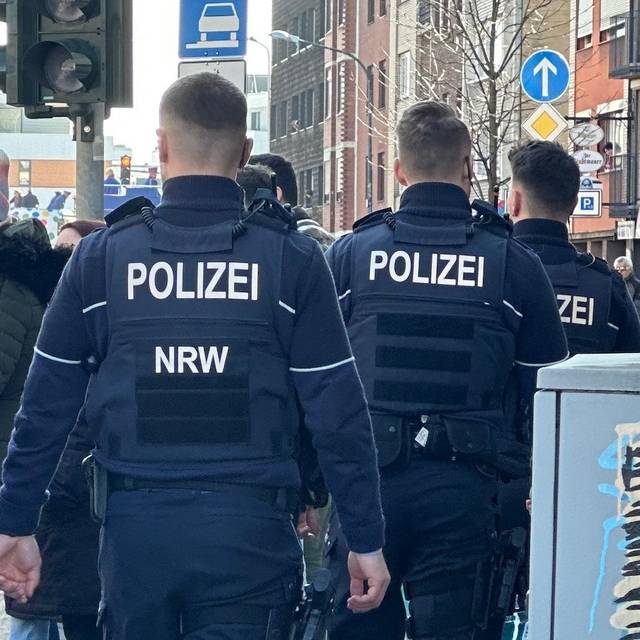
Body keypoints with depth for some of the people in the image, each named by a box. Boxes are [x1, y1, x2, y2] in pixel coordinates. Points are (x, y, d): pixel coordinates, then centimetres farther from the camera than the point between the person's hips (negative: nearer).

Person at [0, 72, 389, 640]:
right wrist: (367, 540, 3)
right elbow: (339, 414, -4)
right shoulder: (292, 259, -3)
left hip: (134, 526, 2)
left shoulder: (101, 256, 1)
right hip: (248, 528, -2)